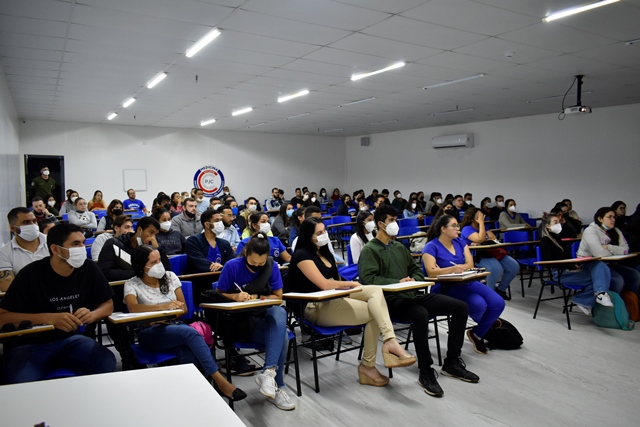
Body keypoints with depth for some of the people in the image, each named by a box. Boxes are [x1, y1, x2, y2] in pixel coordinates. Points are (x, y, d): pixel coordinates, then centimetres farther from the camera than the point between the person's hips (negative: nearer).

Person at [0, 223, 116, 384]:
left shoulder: (88, 269, -5)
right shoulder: (31, 274, -13)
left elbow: (108, 304, 5)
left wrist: (92, 315, -19)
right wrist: (49, 318, -26)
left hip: (71, 339, 3)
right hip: (30, 344, -2)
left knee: (107, 363, -26)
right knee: (23, 381, -34)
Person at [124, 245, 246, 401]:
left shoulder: (170, 277, 8)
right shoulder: (132, 285, -2)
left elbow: (183, 308, 9)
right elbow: (132, 307, -24)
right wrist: (164, 306, -33)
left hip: (174, 326, 3)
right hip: (150, 333, -3)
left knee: (189, 356, -35)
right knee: (191, 333, -34)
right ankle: (220, 381, -31)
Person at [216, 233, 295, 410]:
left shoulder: (272, 266, -4)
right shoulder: (232, 266, -11)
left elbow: (278, 297, 2)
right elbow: (218, 295, -1)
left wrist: (258, 298, -16)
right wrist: (236, 297, -22)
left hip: (264, 314, 3)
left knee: (280, 312, -36)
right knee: (282, 337, -29)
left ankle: (269, 372, -35)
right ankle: (277, 386, -15)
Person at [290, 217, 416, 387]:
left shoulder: (324, 251, 20)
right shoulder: (302, 254, -9)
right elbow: (324, 285, -17)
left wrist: (346, 286, -5)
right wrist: (350, 284, -3)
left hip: (335, 298, 8)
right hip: (316, 308, -8)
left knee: (376, 290, -19)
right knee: (374, 312, -21)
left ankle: (390, 342, -31)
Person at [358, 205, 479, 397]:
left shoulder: (400, 247, 21)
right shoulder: (369, 250, -2)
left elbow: (416, 269, 24)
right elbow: (368, 278, -15)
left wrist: (413, 280, 0)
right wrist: (397, 282, -20)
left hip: (413, 294, 8)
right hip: (392, 300, -8)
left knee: (460, 307, -4)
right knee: (421, 315, -39)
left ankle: (452, 362, 5)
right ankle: (426, 372, -22)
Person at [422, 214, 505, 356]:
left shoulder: (460, 242, 14)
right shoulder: (431, 247, -5)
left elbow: (470, 264, 4)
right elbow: (431, 272, -17)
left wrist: (459, 267, -15)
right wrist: (452, 269, -31)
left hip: (466, 282, 7)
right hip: (445, 288, -7)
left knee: (498, 303, -12)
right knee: (479, 305, -28)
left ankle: (477, 334, 10)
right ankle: (487, 322, 12)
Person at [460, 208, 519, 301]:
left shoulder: (484, 227, 19)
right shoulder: (467, 229, -5)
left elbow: (494, 239, 4)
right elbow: (480, 239, -21)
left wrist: (478, 243, -15)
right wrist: (481, 223, -12)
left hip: (491, 252, 8)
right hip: (477, 256, -8)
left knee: (514, 266, -8)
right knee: (496, 268, -35)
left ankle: (501, 289, 11)